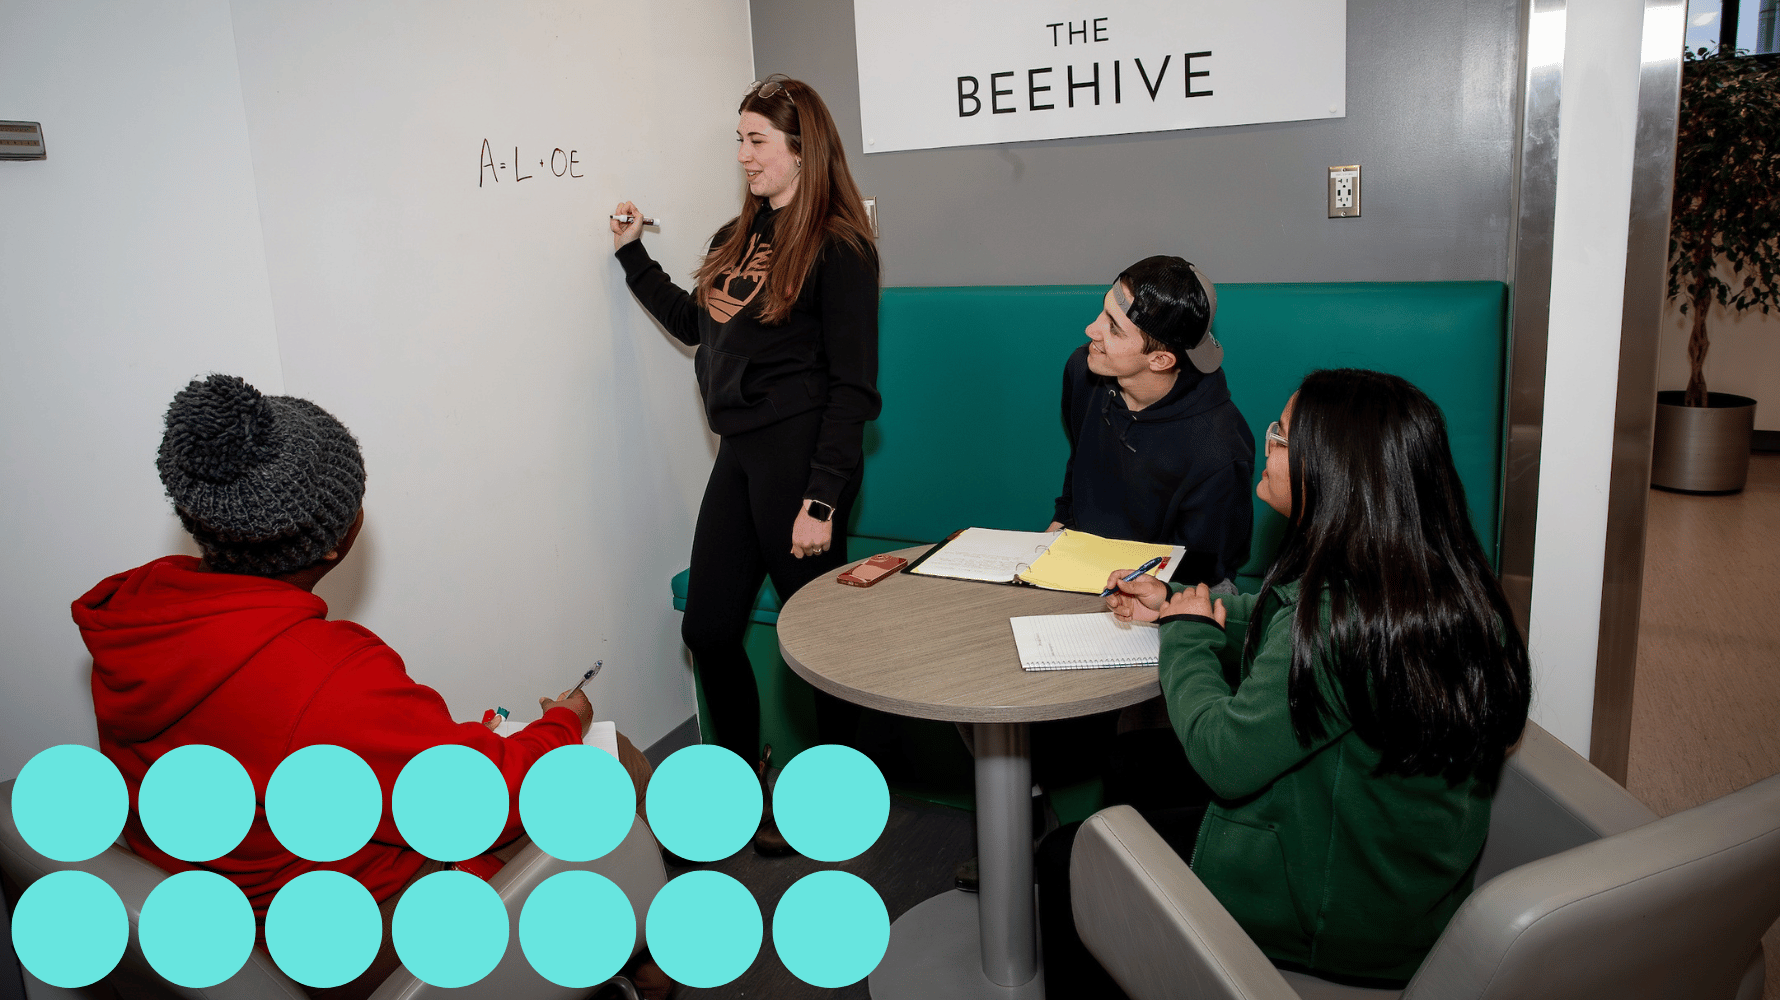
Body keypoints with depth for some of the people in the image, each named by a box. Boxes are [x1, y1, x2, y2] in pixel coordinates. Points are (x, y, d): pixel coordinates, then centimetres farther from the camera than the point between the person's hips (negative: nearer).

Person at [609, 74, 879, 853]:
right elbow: (695, 322, 29)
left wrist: (822, 499, -18)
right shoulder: (736, 238, 14)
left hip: (799, 456, -8)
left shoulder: (837, 247, -9)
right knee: (708, 627, 12)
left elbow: (852, 385, -13)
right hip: (739, 453, 8)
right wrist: (632, 255, 23)